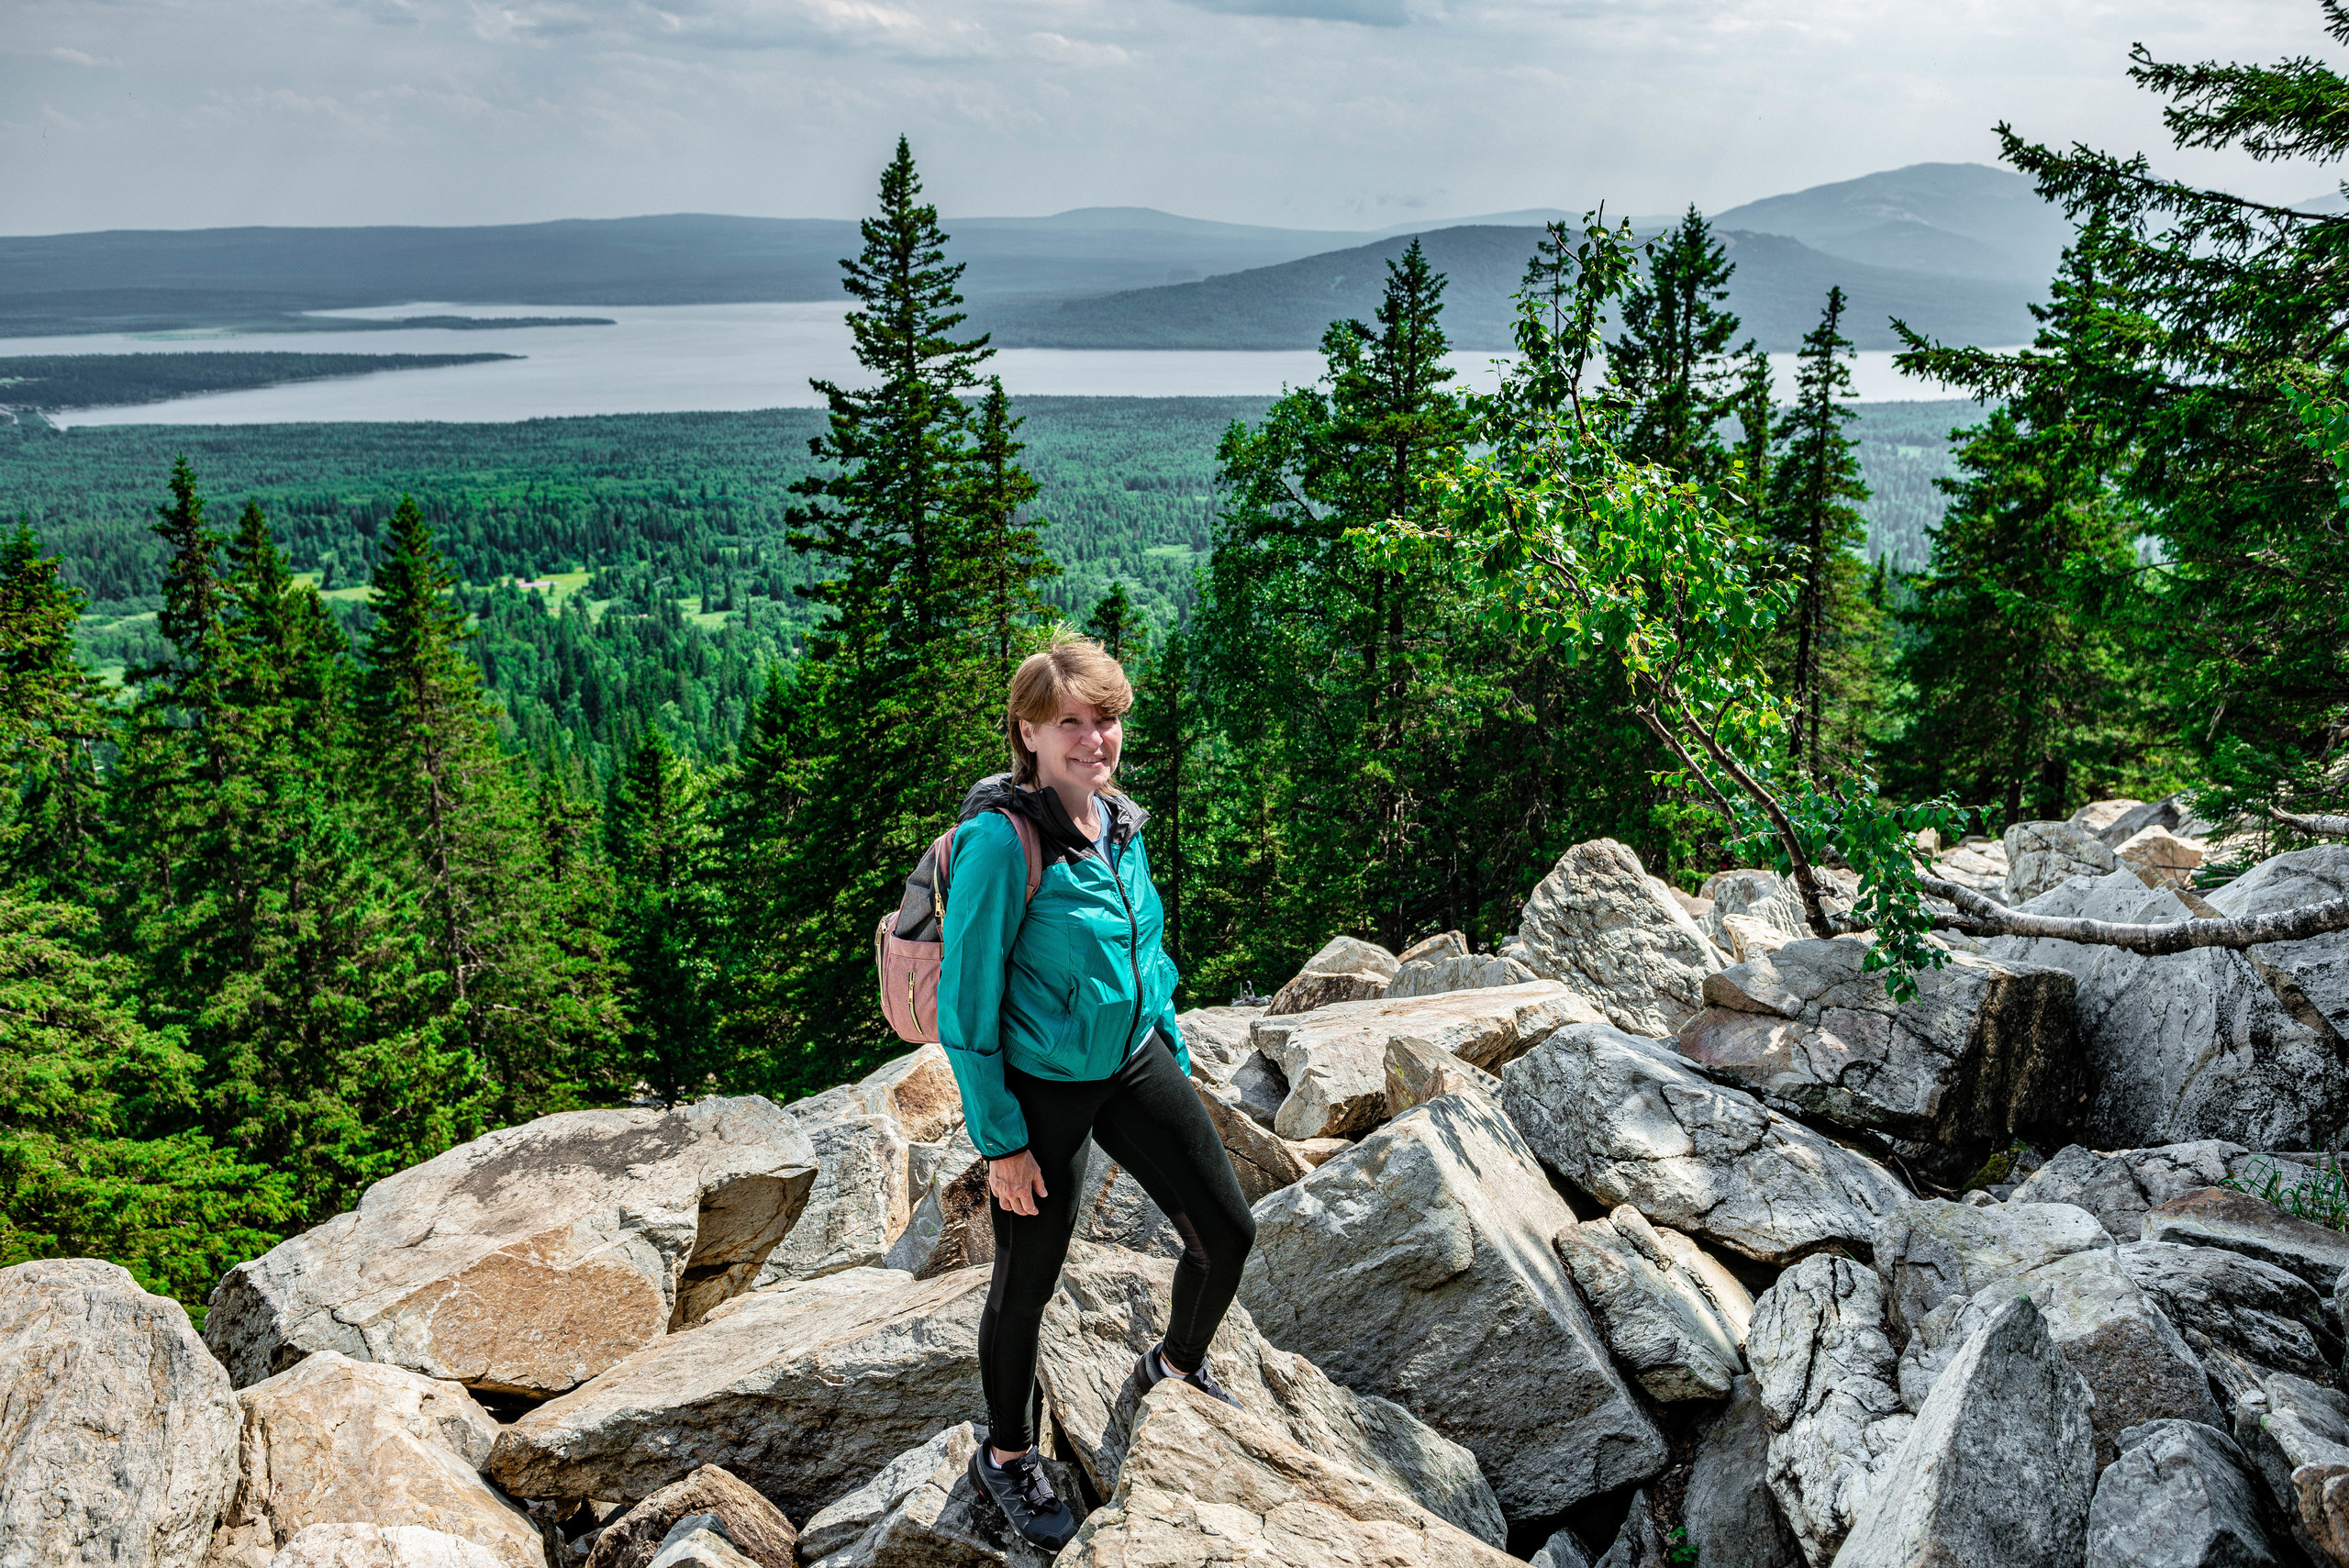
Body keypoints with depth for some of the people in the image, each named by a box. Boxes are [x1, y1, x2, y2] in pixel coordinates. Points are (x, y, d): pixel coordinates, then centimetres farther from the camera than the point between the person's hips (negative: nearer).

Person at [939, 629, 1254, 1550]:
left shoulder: (1121, 822, 0)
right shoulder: (1000, 836, -22)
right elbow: (966, 1001, -19)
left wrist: (1174, 1054, 15)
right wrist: (1000, 1139, -16)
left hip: (1135, 1065, 7)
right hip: (1042, 1088, -6)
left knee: (1227, 1233, 10)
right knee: (1027, 1282, 11)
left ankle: (1177, 1365, 42)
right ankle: (1006, 1457, 37)